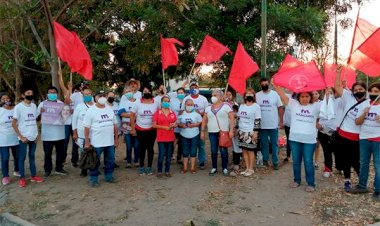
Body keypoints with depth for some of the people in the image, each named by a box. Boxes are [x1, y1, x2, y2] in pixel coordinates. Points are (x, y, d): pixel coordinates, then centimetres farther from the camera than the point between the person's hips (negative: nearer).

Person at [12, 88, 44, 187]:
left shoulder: (34, 106, 6)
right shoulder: (18, 107, -9)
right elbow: (14, 124, -9)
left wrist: (36, 134, 5)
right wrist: (21, 137, -13)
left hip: (33, 137, 5)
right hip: (24, 137, -5)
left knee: (32, 156, 13)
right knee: (22, 158, 4)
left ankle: (34, 175, 22)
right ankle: (22, 178, 13)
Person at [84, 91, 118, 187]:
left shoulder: (110, 110, 8)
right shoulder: (91, 111, -8)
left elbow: (115, 125, 13)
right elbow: (86, 127, -10)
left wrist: (116, 138, 10)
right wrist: (87, 142, -12)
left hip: (110, 142, 5)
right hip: (96, 143, -5)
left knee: (110, 161, 14)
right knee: (95, 162, 6)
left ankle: (109, 176, 30)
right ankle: (93, 179, 20)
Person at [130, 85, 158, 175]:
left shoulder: (155, 103, -3)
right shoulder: (138, 103, -5)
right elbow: (132, 116, -1)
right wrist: (133, 129, -4)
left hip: (152, 130, 1)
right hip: (140, 130, 0)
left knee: (150, 148, 8)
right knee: (142, 148, 9)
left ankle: (149, 167, 19)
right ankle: (141, 167, 22)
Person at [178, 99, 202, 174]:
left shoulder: (196, 113, -1)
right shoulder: (182, 114, 2)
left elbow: (200, 122, -2)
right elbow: (178, 123, 3)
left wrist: (193, 125, -17)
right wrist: (182, 125, -18)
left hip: (194, 135, -1)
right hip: (184, 135, 1)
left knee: (193, 151, 3)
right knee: (185, 152, 6)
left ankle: (192, 167, 11)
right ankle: (185, 168, 15)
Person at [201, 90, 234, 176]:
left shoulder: (226, 106, -1)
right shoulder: (208, 108, 12)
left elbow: (232, 118, -7)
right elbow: (204, 120, 14)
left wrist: (231, 130, -15)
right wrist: (202, 131, 9)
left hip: (224, 132, -4)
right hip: (212, 133, 4)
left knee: (223, 150, -1)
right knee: (213, 151, 6)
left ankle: (225, 168, 12)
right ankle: (214, 168, 17)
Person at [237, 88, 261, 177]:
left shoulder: (256, 106, -4)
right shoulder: (241, 106, 13)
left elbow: (257, 121, -9)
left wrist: (255, 132, -14)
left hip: (251, 132, -5)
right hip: (242, 131, 5)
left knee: (250, 150, 0)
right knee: (244, 150, 7)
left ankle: (251, 169, 12)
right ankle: (247, 168, 18)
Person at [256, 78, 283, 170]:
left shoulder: (275, 94, -2)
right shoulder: (257, 95, 2)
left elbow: (280, 108, 0)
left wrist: (281, 121, -5)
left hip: (273, 125, -1)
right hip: (262, 125, 2)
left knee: (274, 144, 6)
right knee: (264, 143, 11)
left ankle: (275, 162, 15)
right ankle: (265, 161, 23)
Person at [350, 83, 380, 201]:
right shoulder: (364, 104, 6)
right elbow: (357, 122, 2)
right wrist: (364, 114, -16)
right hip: (364, 138, 4)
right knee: (363, 163, 15)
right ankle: (362, 186, 27)